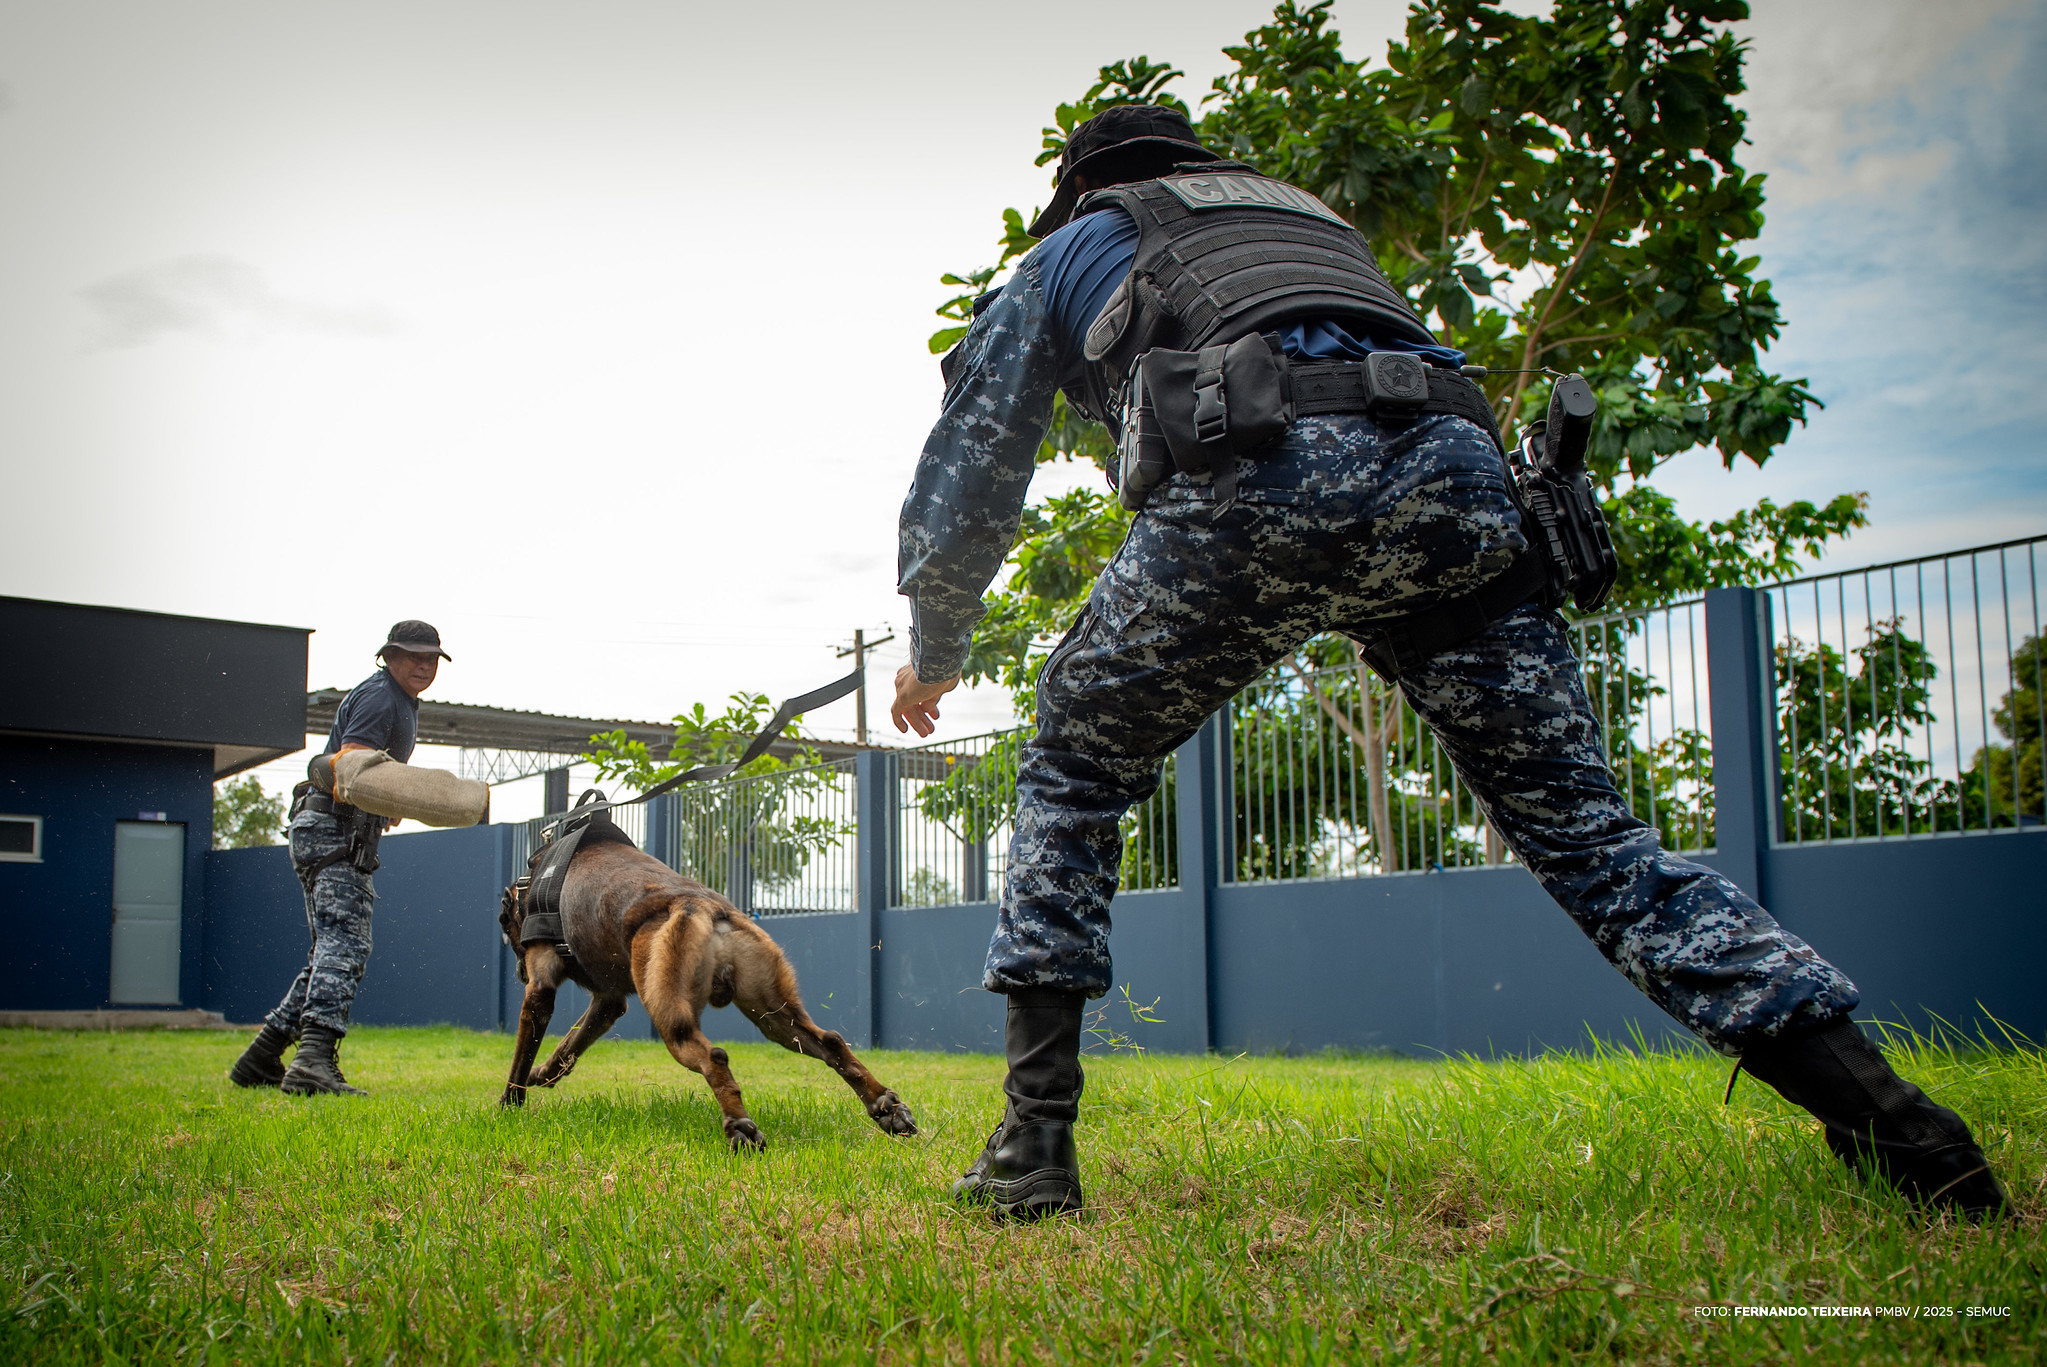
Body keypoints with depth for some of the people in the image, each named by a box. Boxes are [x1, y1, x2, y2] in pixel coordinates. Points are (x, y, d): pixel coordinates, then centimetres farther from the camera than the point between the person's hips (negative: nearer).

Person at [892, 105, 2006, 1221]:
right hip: (1457, 477, 4)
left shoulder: (1071, 250, 33)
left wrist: (935, 648, 45)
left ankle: (1034, 1143, 9)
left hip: (1264, 468, -4)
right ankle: (1885, 1116, -2)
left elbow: (968, 464, 34)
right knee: (1581, 826, 8)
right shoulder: (1310, 216, 44)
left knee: (1073, 779, 16)